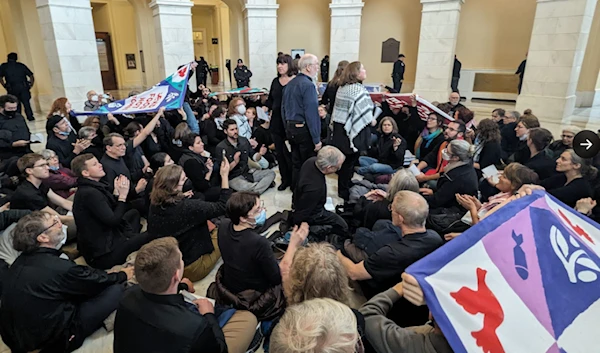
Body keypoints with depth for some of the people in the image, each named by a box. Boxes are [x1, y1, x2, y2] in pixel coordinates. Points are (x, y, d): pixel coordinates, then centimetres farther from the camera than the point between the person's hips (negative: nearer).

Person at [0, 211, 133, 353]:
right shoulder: (59, 267, -26)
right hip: (47, 340, -8)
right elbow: (97, 281, -8)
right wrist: (123, 275, 11)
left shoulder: (22, 260, -2)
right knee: (117, 289, -8)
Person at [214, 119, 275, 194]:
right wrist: (234, 162, -28)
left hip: (248, 173, 6)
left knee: (271, 173, -10)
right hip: (233, 178, -6)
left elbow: (253, 157, 11)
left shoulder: (244, 140, 5)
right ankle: (265, 183, -12)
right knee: (244, 186, -39)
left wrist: (260, 154, -12)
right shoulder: (220, 148, -11)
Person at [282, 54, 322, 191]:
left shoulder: (290, 84, 10)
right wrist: (317, 139, -18)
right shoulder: (308, 85, -16)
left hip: (291, 129, 8)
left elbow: (283, 108, 15)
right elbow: (312, 114, -20)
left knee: (296, 163, 17)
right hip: (304, 130, -8)